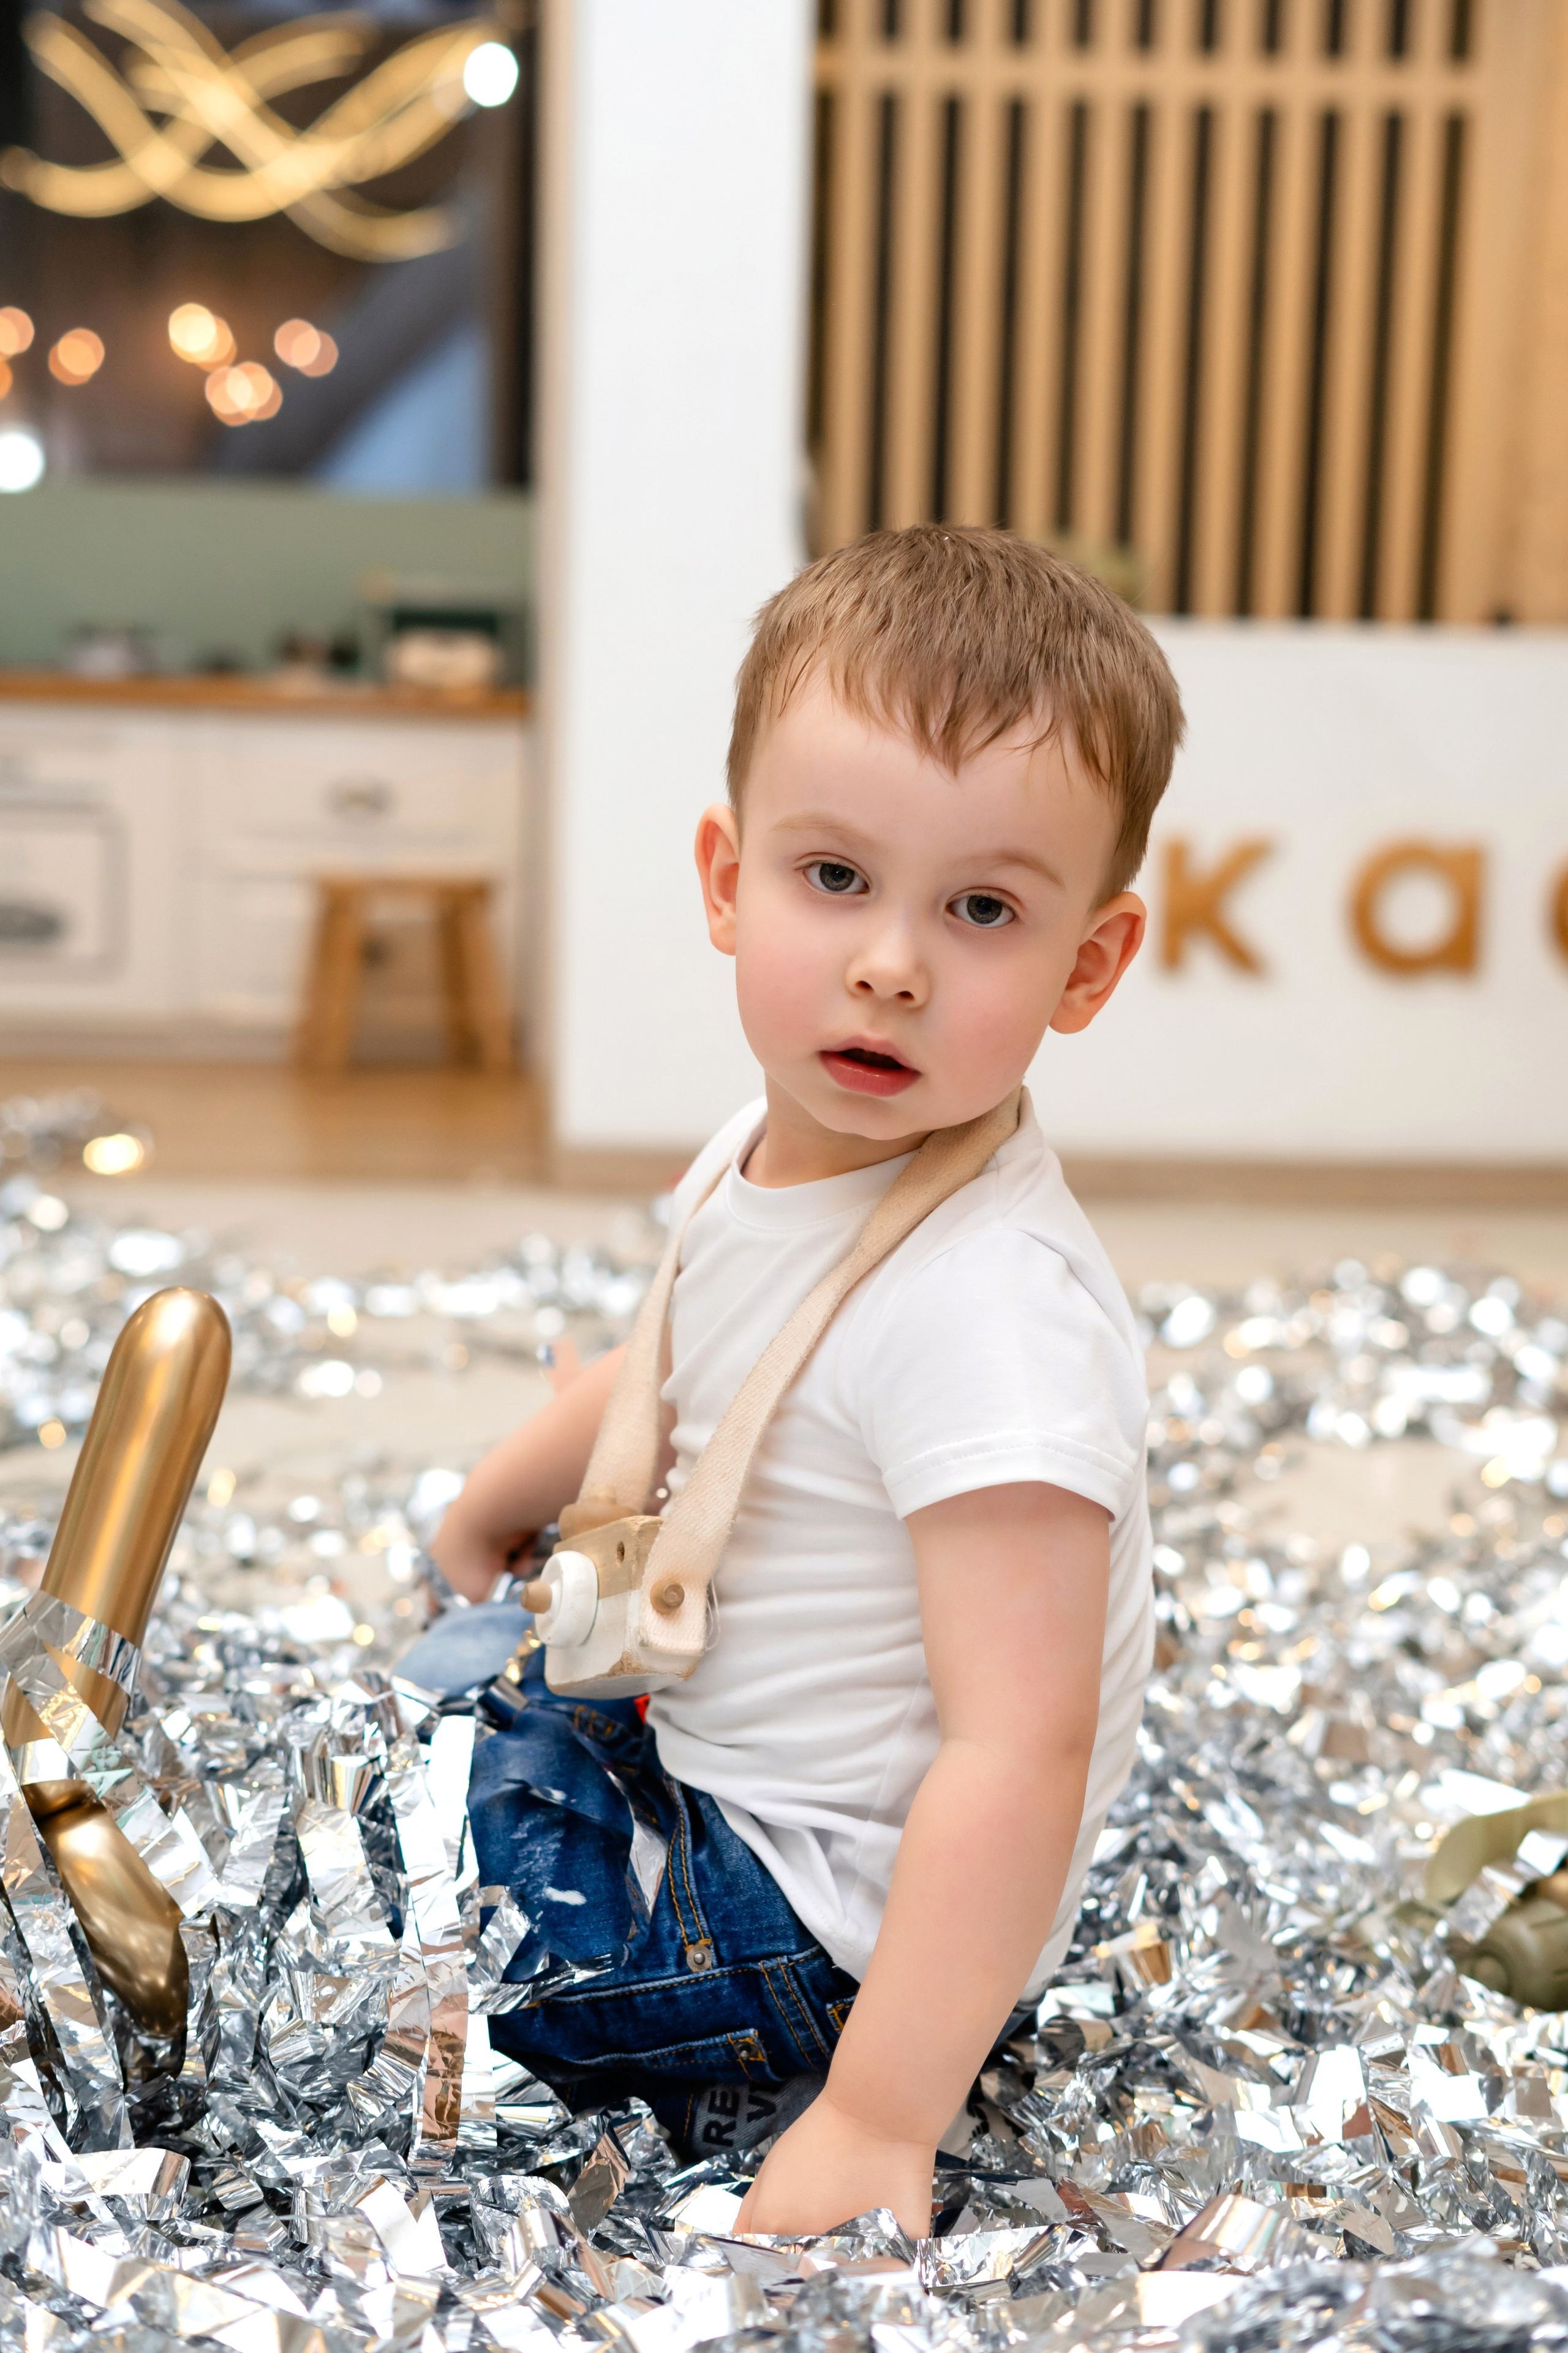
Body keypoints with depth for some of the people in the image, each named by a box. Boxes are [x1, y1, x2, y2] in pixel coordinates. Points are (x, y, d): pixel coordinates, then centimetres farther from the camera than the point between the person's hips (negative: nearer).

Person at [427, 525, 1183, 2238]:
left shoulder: (988, 1309, -32)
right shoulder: (766, 1157, -4)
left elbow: (1021, 1755, -34)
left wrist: (877, 2126, -33)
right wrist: (491, 1508, 29)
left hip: (839, 1932, -9)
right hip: (699, 1742, 9)